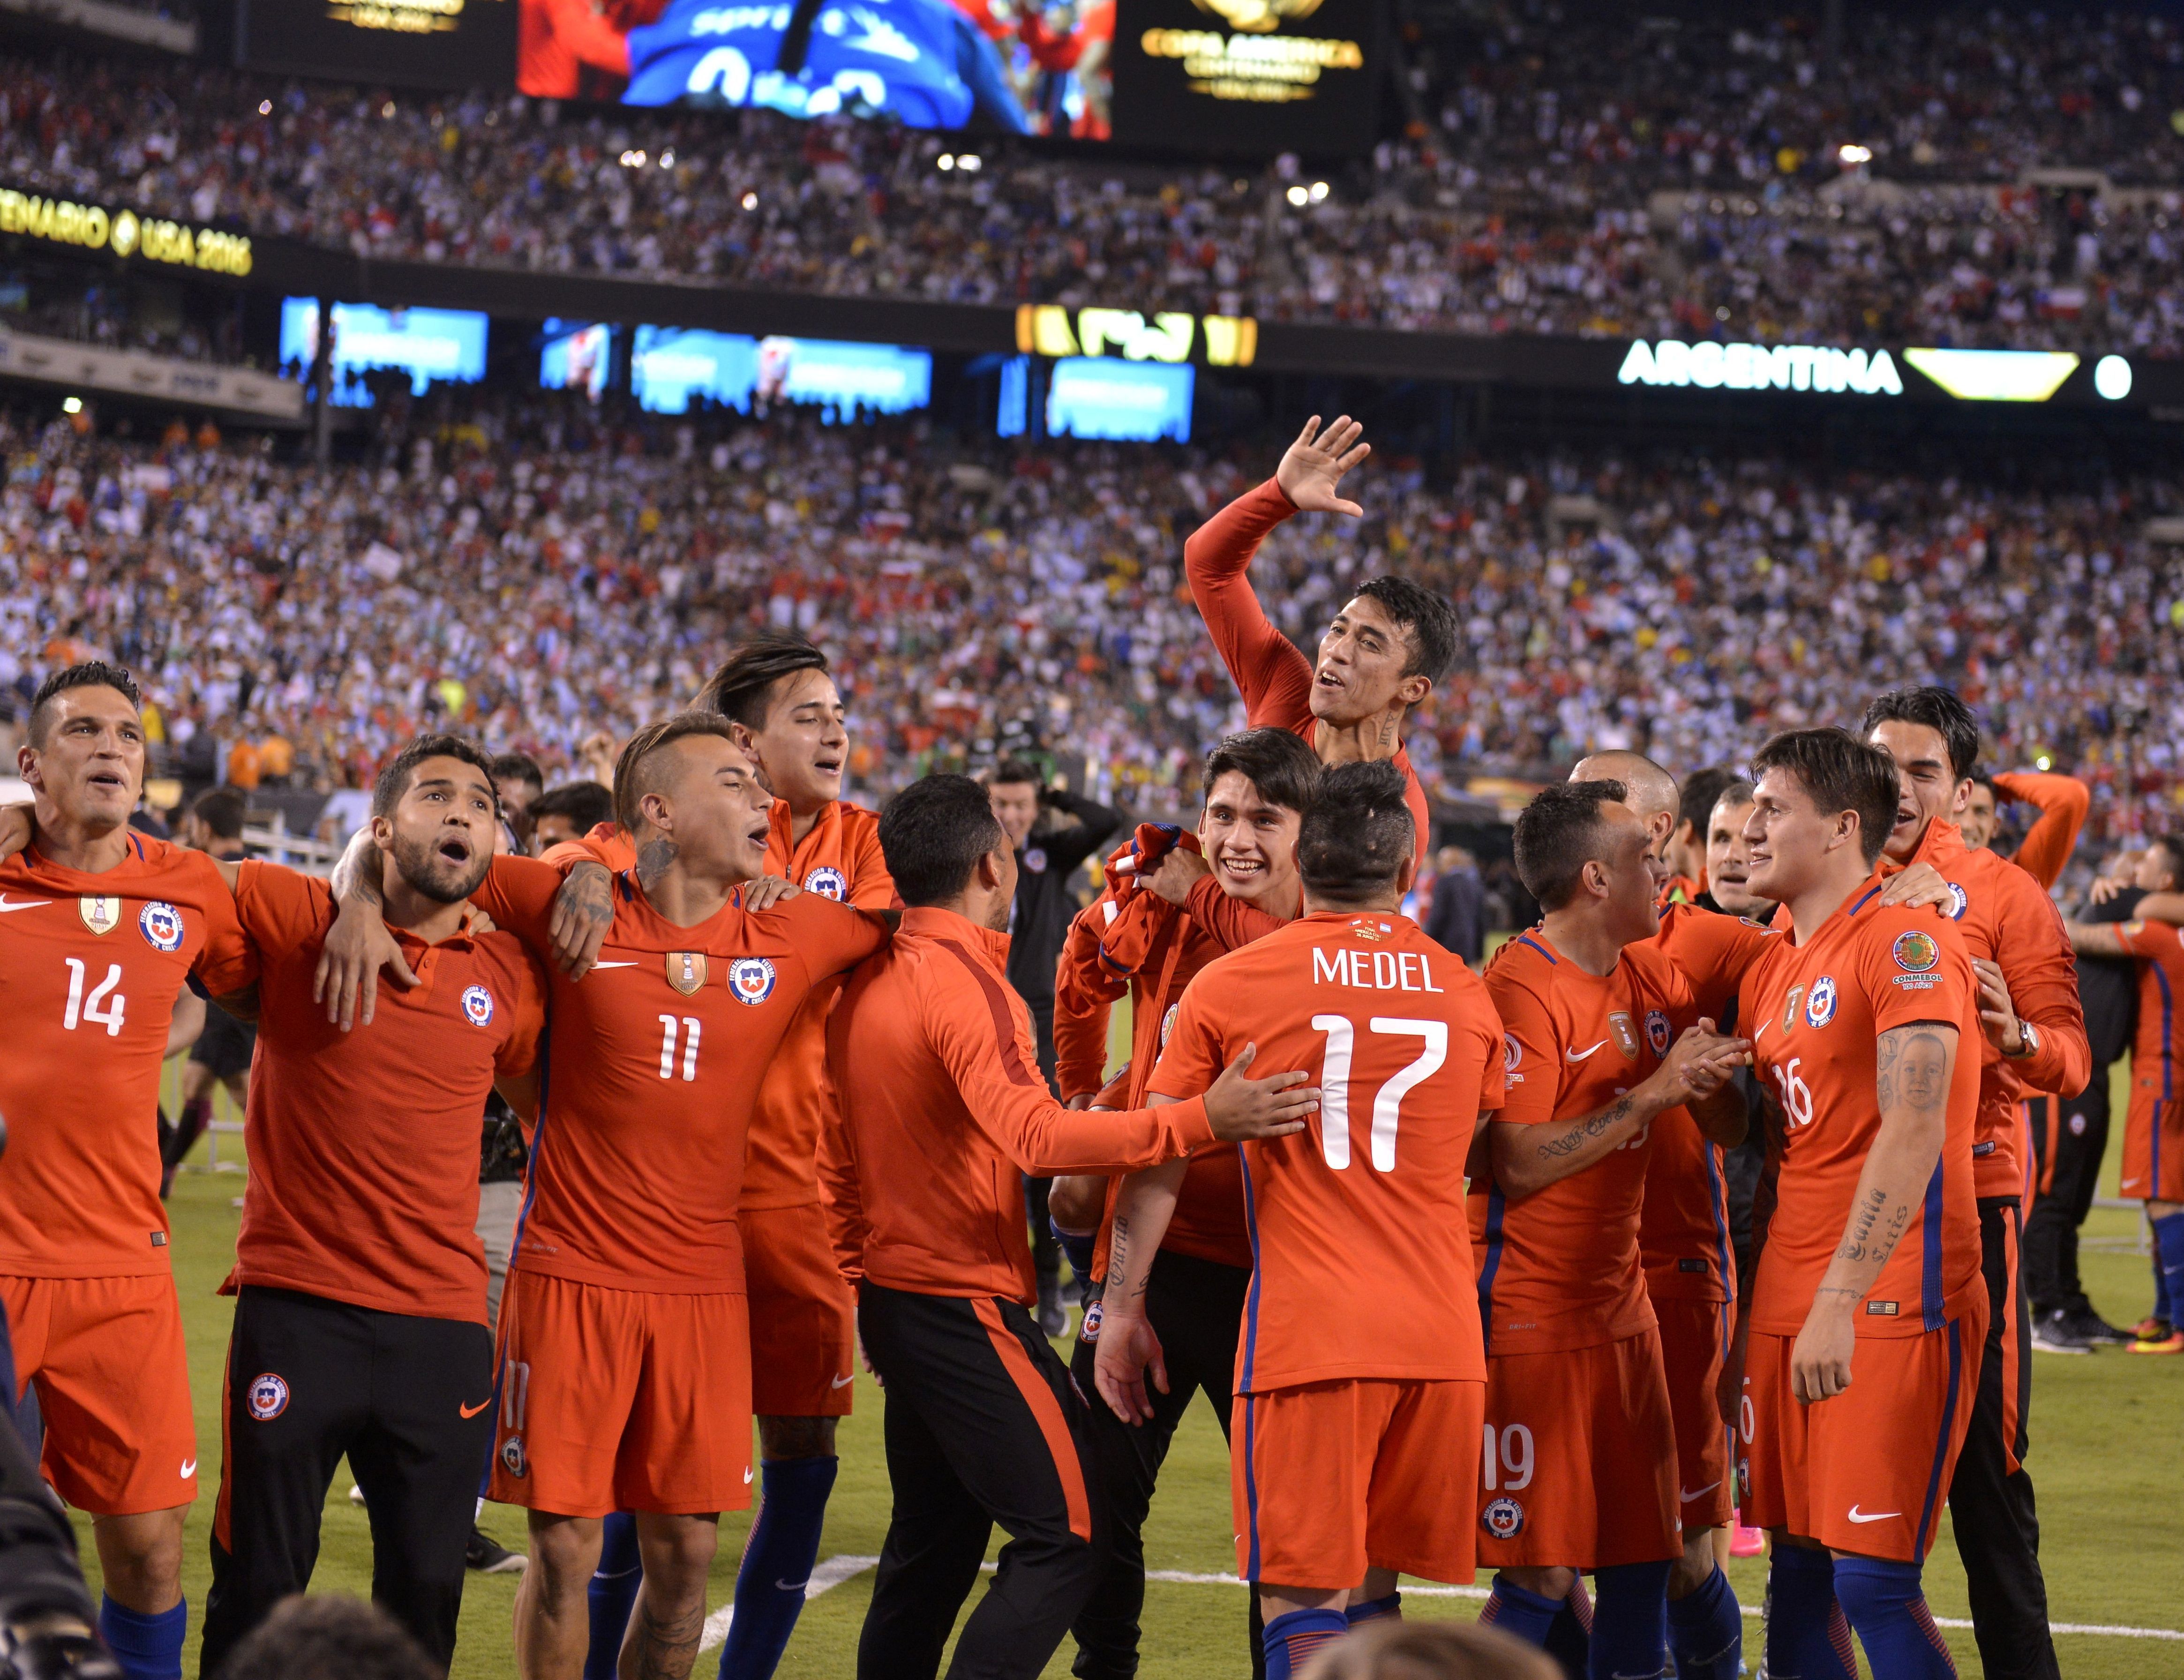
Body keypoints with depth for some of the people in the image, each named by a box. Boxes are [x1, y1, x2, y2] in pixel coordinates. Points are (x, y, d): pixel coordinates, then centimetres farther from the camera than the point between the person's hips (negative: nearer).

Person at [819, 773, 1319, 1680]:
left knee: (931, 1545, 15)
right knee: (1066, 1535, -7)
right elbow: (1036, 1136, -29)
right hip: (969, 1307, -9)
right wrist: (1201, 1121, -34)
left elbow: (838, 1163, 17)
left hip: (892, 1293, 9)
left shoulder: (865, 985, 10)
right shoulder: (964, 983, -17)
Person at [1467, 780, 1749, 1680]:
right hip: (1528, 1311, -8)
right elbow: (1519, 1165, -21)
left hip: (1621, 1302, 8)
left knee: (1643, 1557, 9)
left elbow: (1726, 1128, 13)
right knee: (1541, 1572, -8)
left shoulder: (1653, 972, 10)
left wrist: (1710, 1072, -9)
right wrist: (1652, 1093, -20)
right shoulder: (1522, 987, -14)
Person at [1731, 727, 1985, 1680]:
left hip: (1890, 1303, -8)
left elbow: (1912, 1136, -19)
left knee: (1874, 1582, -11)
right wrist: (1749, 1330, 18)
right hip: (1790, 1305, 8)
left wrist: (1839, 1300, -25)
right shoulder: (1771, 973, 17)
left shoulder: (1906, 943, -10)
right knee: (1799, 1573, 9)